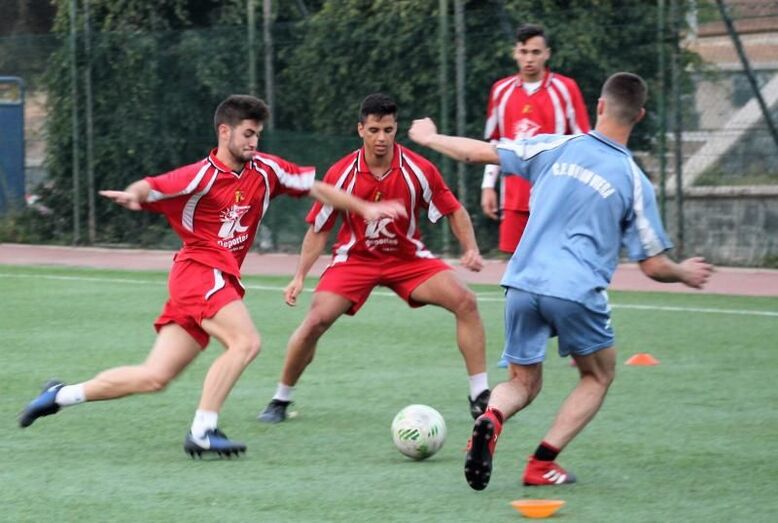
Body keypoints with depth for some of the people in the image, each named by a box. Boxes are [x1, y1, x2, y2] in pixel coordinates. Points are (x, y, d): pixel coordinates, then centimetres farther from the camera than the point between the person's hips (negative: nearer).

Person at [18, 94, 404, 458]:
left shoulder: (265, 170, 7)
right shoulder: (202, 177, -11)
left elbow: (315, 188, 15)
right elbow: (150, 188, -16)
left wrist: (365, 209, 11)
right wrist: (133, 195, -40)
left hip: (222, 279, 7)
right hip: (199, 270, -7)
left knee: (155, 377, 4)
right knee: (245, 342, -26)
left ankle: (62, 395, 15)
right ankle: (202, 433, -22)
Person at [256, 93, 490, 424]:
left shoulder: (418, 170, -17)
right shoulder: (341, 174, -16)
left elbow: (454, 211, -4)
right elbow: (318, 229, -5)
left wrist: (471, 250, -19)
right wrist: (300, 276, -13)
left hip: (408, 257, 1)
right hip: (355, 258, -1)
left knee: (465, 301, -18)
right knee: (316, 320, -19)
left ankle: (480, 397, -8)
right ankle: (280, 400, 2)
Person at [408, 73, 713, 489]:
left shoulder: (557, 148, 6)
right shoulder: (634, 182, 1)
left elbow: (481, 152, 10)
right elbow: (653, 266, 4)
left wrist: (430, 138, 28)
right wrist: (686, 274, 26)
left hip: (523, 284, 3)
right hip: (576, 294, -3)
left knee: (523, 383, 19)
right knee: (599, 376, 22)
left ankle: (492, 418, -17)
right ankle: (543, 462, 3)